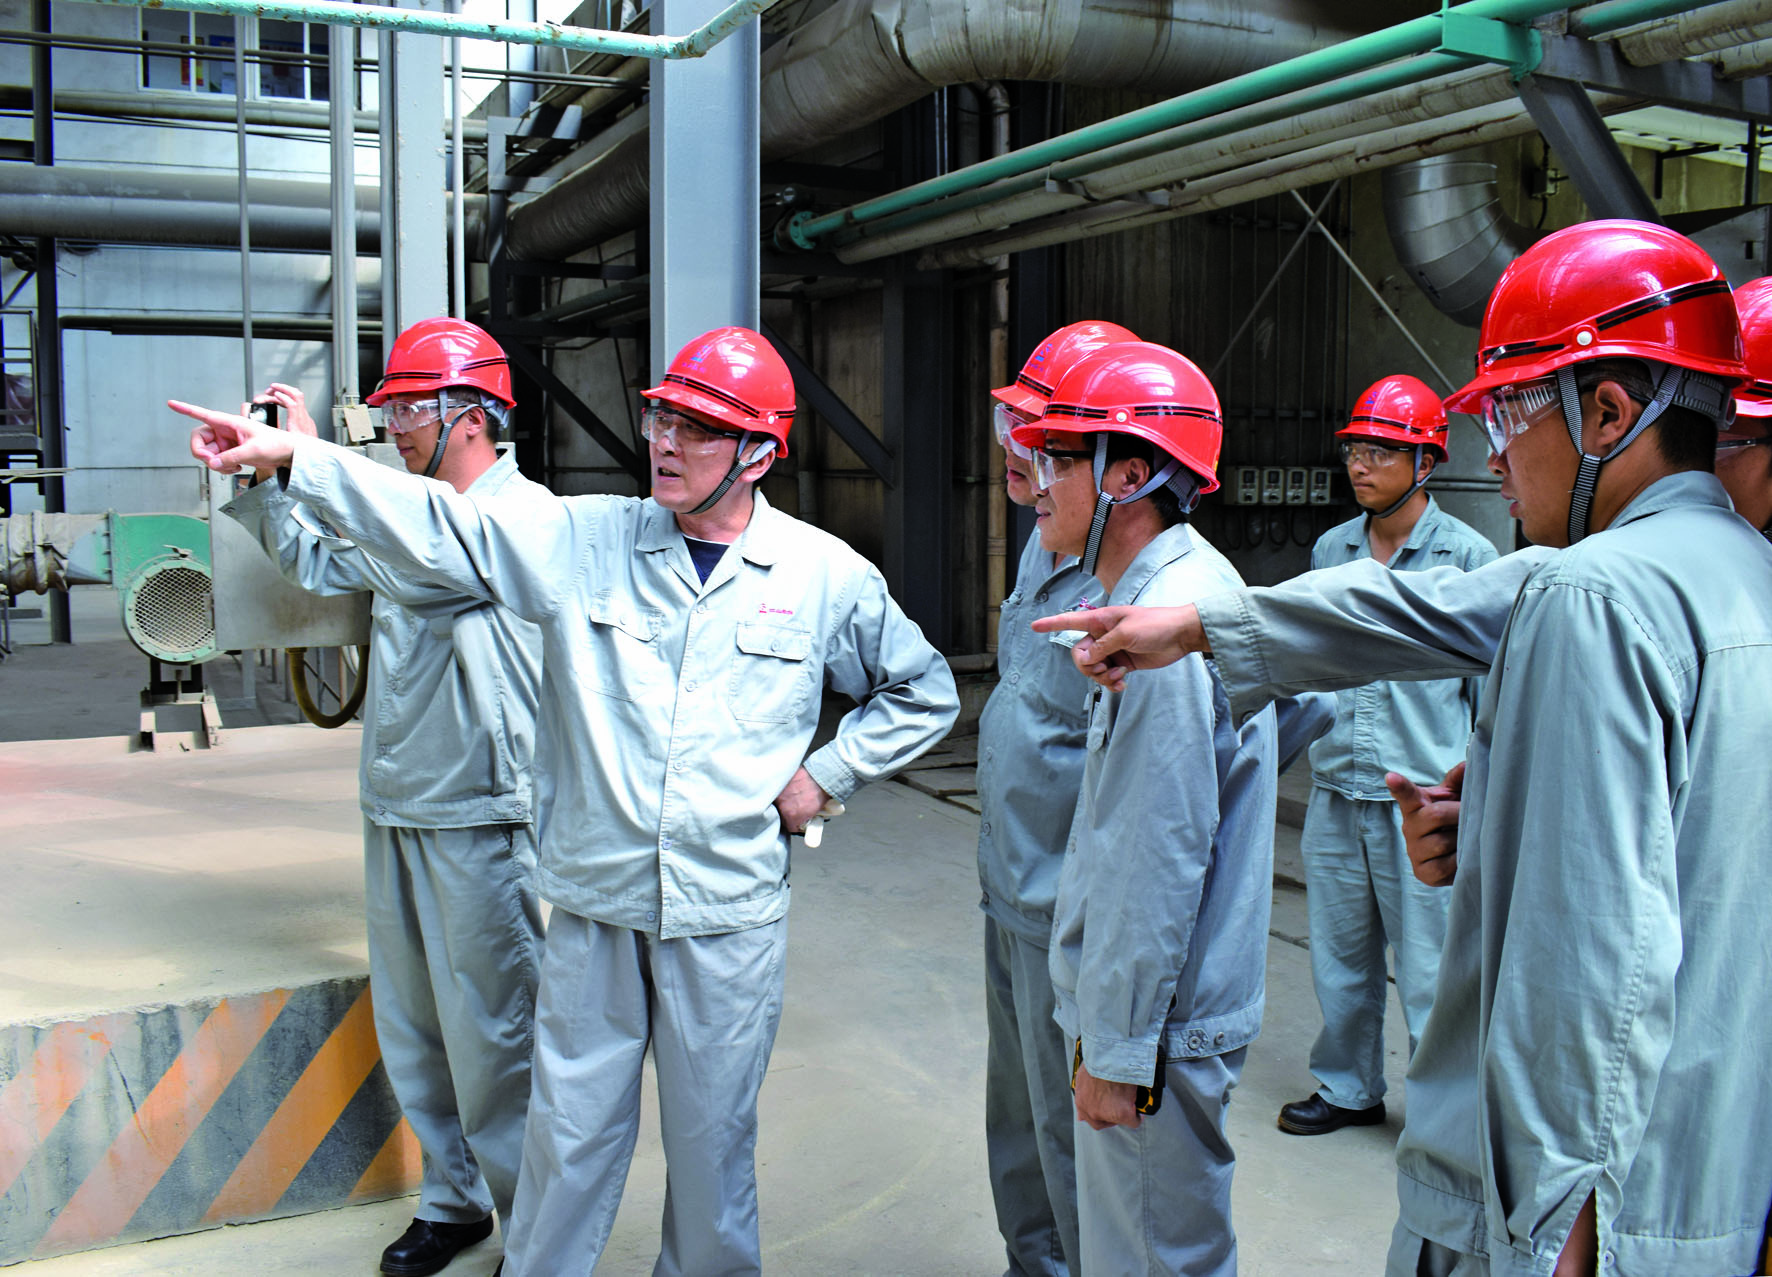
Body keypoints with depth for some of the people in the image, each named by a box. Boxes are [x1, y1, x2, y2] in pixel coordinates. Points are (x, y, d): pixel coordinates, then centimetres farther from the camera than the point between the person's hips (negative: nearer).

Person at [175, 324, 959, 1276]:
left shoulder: (825, 574, 0)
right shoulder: (584, 539, 0)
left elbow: (922, 692, 11)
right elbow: (437, 526, -7)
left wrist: (826, 775, 2)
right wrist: (288, 455, -17)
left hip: (731, 913, 0)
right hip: (596, 899, 1)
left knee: (710, 1137, 12)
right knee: (570, 1131, 11)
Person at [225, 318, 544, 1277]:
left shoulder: (523, 513, -14)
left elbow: (416, 571, -30)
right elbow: (319, 565, 24)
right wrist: (257, 479, 11)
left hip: (478, 819, -8)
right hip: (394, 806, 9)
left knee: (491, 1035, 0)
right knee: (413, 1030, 17)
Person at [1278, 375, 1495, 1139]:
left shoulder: (1468, 556, -5)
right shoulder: (1330, 550, 9)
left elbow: (1494, 689, -2)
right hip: (1336, 790, 5)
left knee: (1428, 970, 2)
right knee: (1340, 958, 15)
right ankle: (1348, 1088, 32)